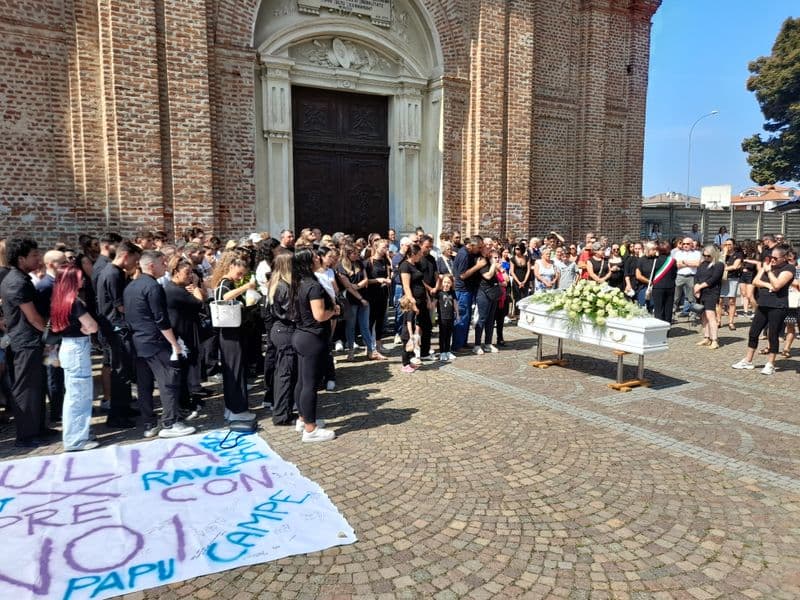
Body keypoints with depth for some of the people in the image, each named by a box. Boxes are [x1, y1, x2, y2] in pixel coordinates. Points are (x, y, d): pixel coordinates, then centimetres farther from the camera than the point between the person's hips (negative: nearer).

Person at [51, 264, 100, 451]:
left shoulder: (59, 300, 8)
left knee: (73, 394, 18)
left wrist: (78, 328, 0)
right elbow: (92, 327, -18)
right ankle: (75, 439, 8)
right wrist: (83, 328, 0)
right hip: (77, 348, -9)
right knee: (78, 395, -1)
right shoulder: (75, 302, -19)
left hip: (69, 346, 9)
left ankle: (75, 434, 28)